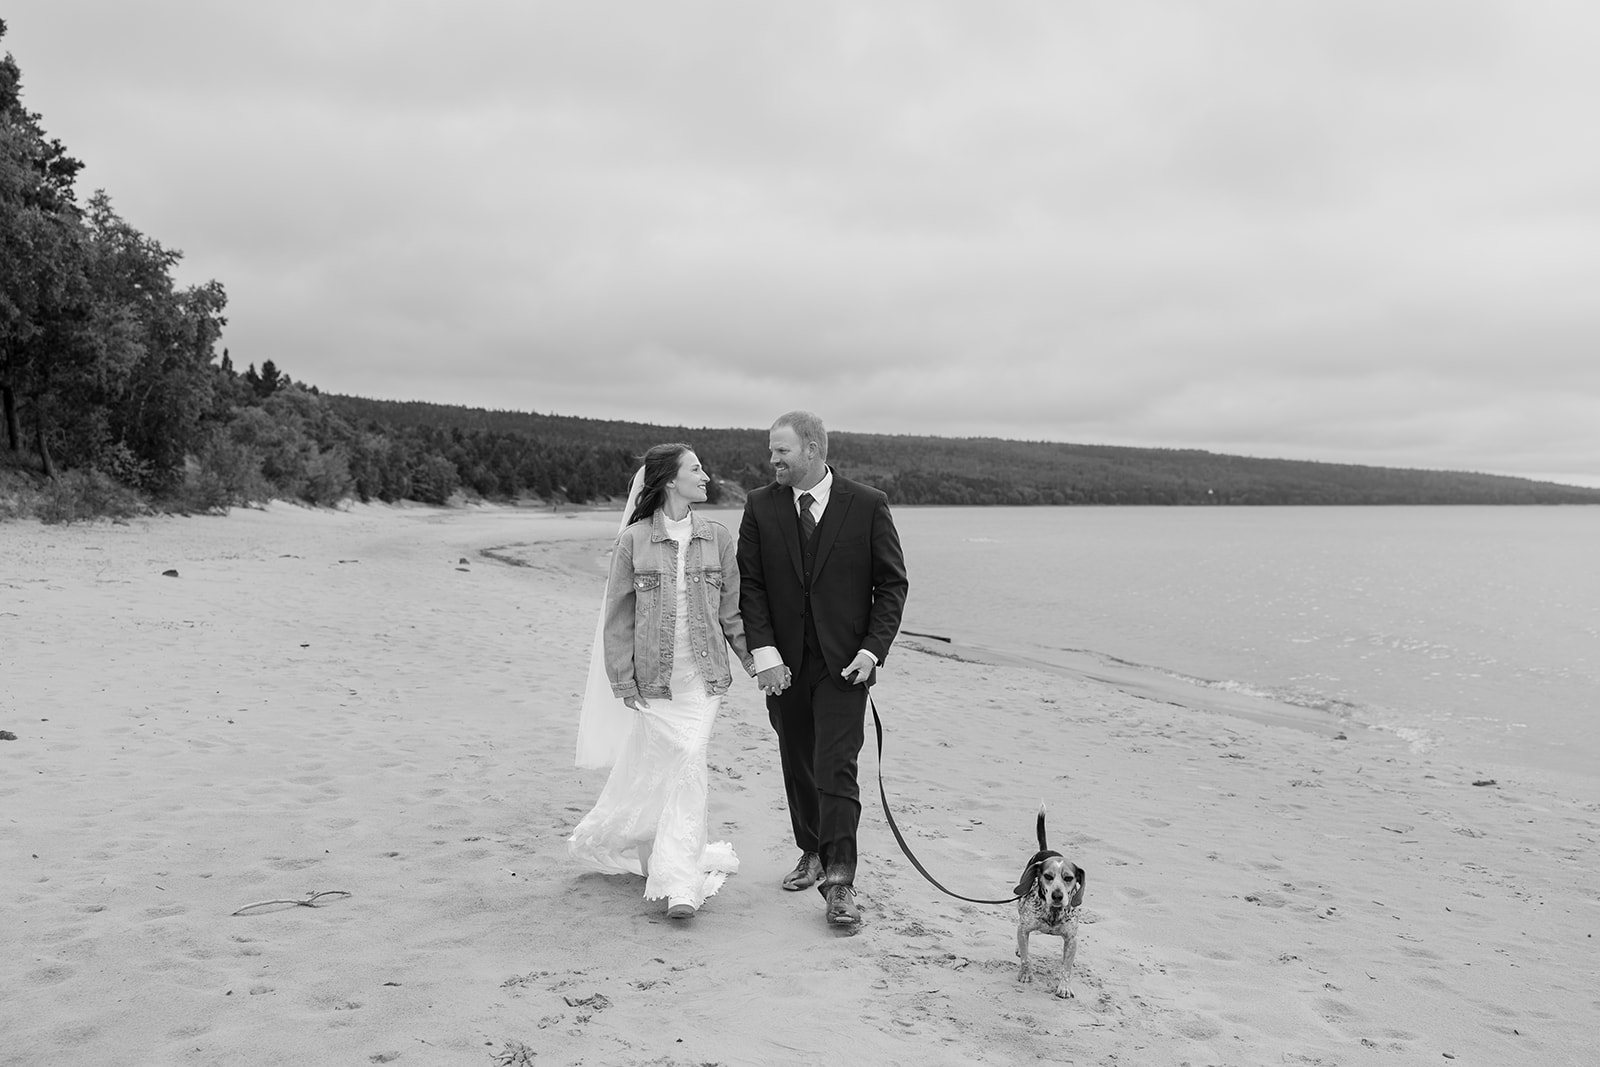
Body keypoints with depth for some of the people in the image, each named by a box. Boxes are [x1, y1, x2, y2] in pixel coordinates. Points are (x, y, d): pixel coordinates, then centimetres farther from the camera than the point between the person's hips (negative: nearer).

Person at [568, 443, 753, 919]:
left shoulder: (717, 537, 3)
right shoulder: (634, 539, -3)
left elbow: (731, 609, 9)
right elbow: (618, 614, 0)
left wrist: (756, 660, 4)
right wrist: (623, 679, -3)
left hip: (703, 675, 2)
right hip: (653, 677, -2)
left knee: (685, 765, -4)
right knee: (685, 766, 0)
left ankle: (679, 883, 5)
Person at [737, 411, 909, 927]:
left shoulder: (868, 505, -4)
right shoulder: (760, 506, 2)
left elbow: (892, 583, -1)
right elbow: (750, 584, 1)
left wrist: (872, 649, -10)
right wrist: (764, 651, -10)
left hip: (844, 662, -3)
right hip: (785, 662, 3)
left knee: (835, 769, -9)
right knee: (798, 764, 13)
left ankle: (839, 883, -3)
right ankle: (813, 853, 32)